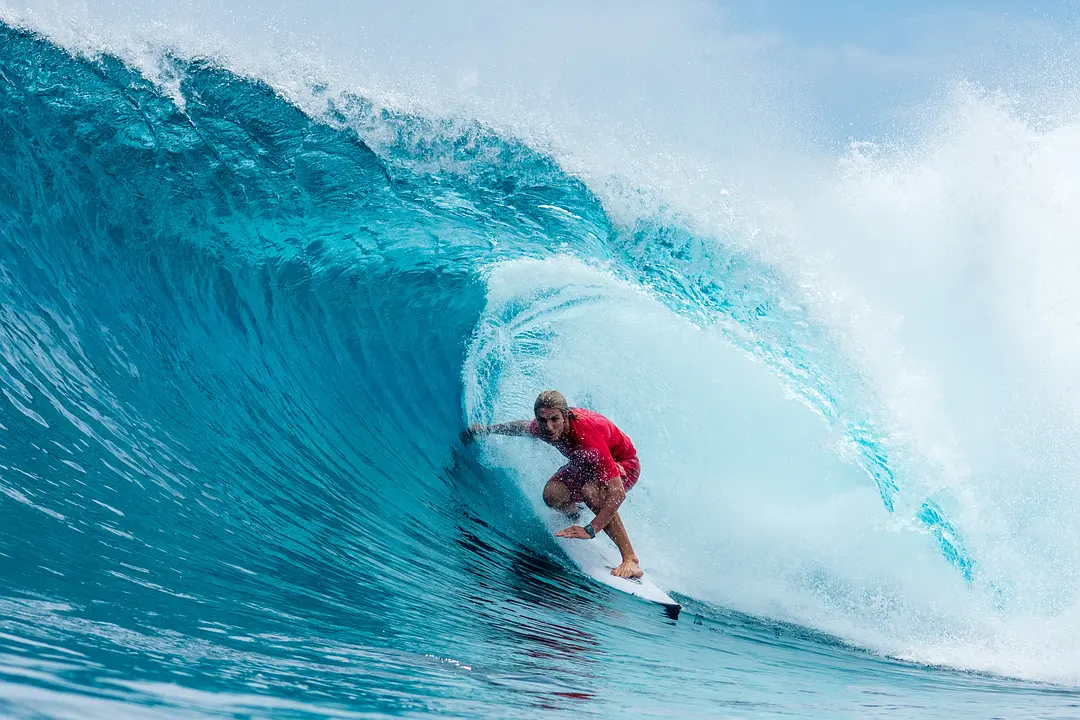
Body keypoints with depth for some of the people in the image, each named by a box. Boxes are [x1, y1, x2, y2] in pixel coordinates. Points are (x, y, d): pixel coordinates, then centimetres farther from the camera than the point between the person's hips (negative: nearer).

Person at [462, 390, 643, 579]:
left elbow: (617, 494, -44)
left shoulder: (587, 437, -42)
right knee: (553, 494, -21)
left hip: (623, 463, -6)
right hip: (585, 464, 6)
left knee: (591, 491, -38)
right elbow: (520, 427, 7)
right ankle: (572, 512, 18)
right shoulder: (542, 428, -22)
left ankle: (631, 560, -34)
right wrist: (486, 429, 19)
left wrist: (590, 531, -49)